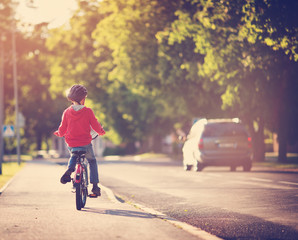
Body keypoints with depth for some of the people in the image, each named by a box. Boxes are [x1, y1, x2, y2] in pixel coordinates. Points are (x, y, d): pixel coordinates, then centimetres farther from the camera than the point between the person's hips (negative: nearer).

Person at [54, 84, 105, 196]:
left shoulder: (67, 112, -4)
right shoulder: (88, 111, -10)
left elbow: (62, 130, 1)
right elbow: (96, 126, -4)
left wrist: (58, 133, 24)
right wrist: (101, 131, 18)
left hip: (71, 144, 2)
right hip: (85, 143, -2)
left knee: (74, 157, 35)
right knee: (92, 161, 22)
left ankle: (69, 170, 5)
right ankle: (95, 186, 15)